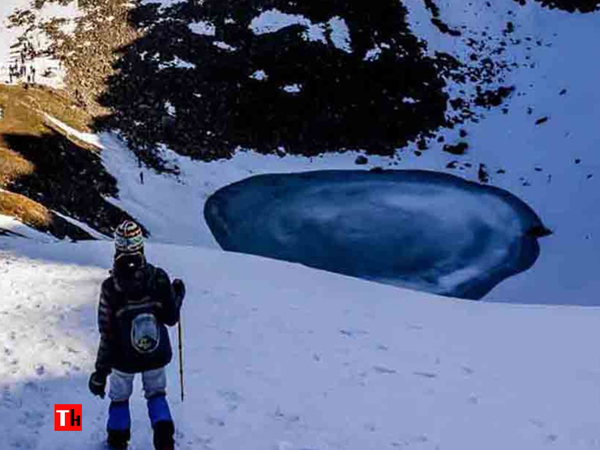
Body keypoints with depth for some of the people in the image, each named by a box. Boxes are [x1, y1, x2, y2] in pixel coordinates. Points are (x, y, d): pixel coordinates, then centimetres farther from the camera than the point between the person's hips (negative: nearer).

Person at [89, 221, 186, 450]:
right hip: (156, 355, 1)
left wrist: (101, 371, -6)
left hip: (124, 357, -1)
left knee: (119, 397, 26)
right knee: (156, 393, 26)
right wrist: (178, 295, 10)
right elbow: (171, 318, -8)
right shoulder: (159, 278, -20)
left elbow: (107, 335, -17)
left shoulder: (110, 288, -24)